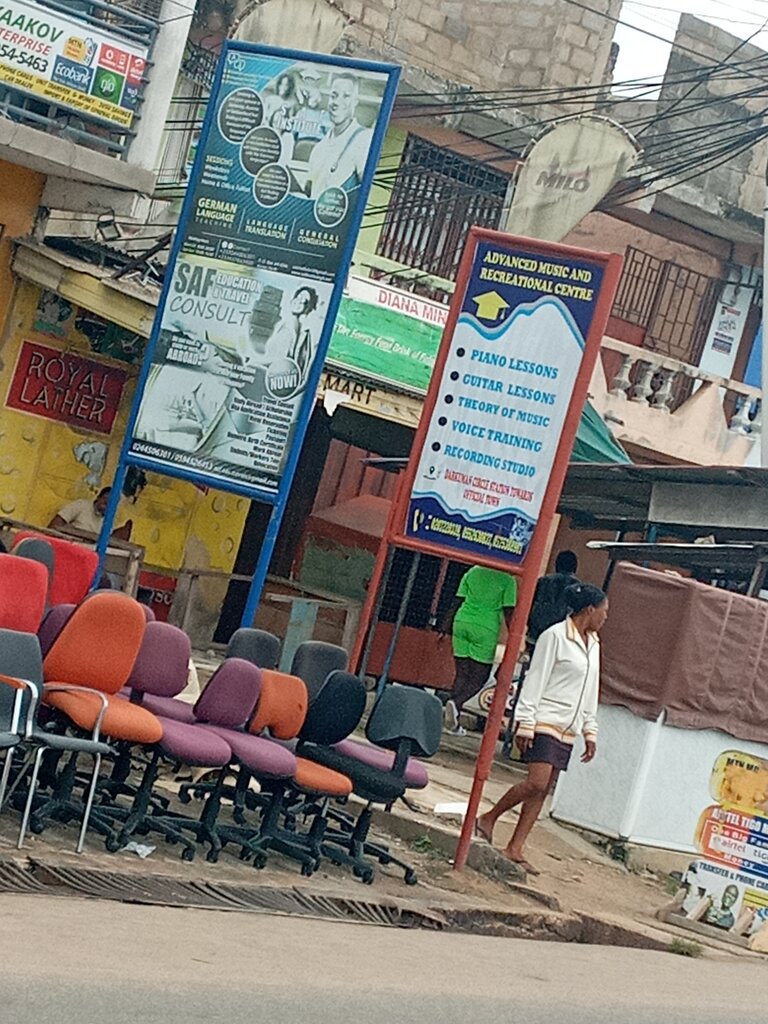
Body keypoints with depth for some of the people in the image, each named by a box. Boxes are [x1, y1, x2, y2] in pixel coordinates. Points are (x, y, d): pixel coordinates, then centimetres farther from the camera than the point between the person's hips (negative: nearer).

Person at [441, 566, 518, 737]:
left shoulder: (473, 572, 9)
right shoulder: (508, 580, -3)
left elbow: (457, 602, 10)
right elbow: (508, 612, -5)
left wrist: (446, 627, 15)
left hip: (462, 622, 4)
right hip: (486, 629, -4)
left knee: (461, 673, 10)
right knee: (479, 677, 5)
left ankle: (454, 722, 7)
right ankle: (455, 703, -21)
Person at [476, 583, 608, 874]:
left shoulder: (593, 644, 15)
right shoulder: (555, 636, -9)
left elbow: (591, 693, 21)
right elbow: (535, 682, -11)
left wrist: (590, 732, 17)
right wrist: (525, 724, -16)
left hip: (568, 730, 8)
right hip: (545, 722, -8)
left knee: (543, 790, 3)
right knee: (537, 783, -18)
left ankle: (515, 848, 5)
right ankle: (488, 818, 1)